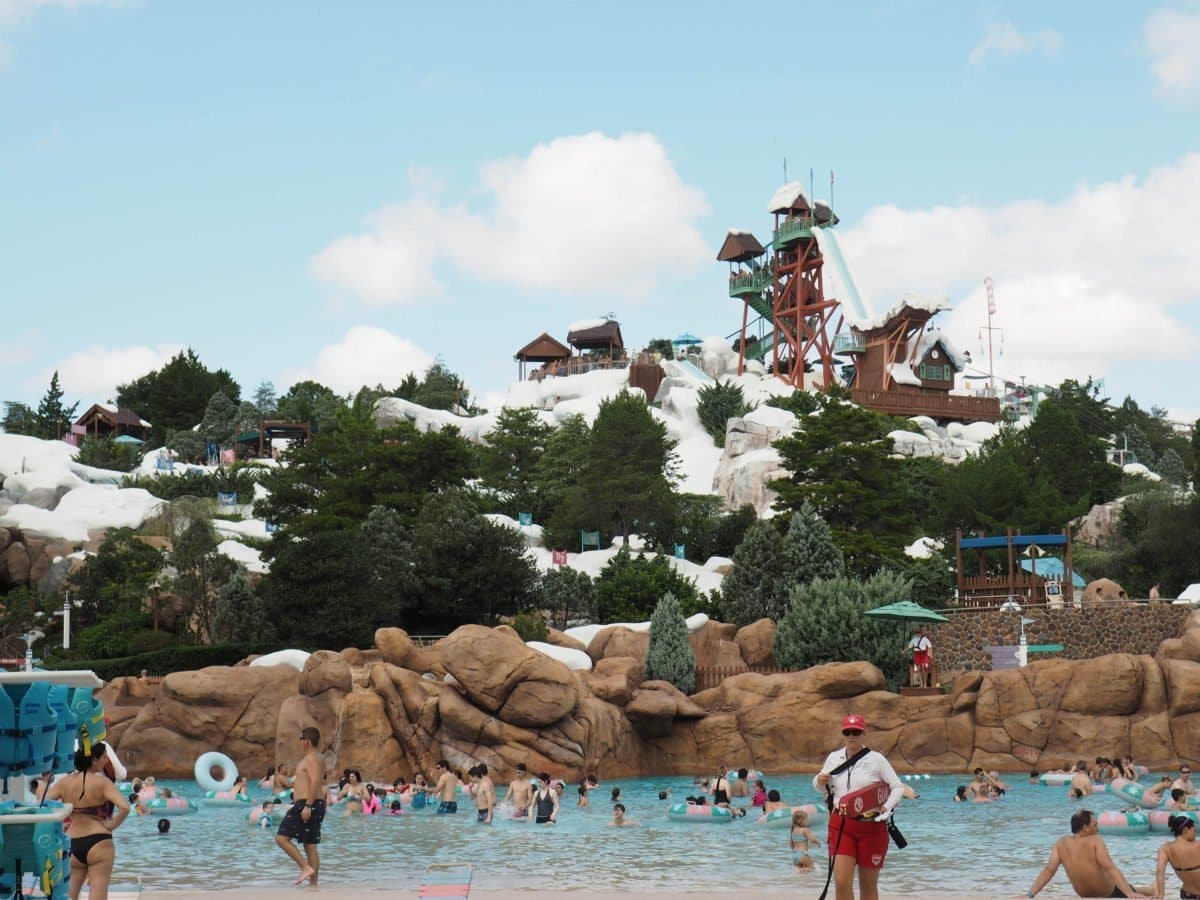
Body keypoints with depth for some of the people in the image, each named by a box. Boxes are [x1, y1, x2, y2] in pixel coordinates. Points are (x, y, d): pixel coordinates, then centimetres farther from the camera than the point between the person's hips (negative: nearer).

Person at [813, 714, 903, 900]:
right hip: (840, 824, 2)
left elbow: (898, 787, 0)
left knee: (868, 885, 7)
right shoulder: (833, 758, 8)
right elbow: (821, 787, 22)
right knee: (842, 882, -9)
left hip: (871, 826, -2)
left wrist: (887, 807, -17)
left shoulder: (876, 759, -3)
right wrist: (819, 782, -2)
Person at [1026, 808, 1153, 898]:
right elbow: (1110, 869, -30)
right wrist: (1130, 894, -36)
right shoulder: (1095, 841, -22)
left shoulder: (1061, 843, -8)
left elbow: (1048, 871, -13)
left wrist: (1030, 895, -14)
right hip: (1110, 894, -6)